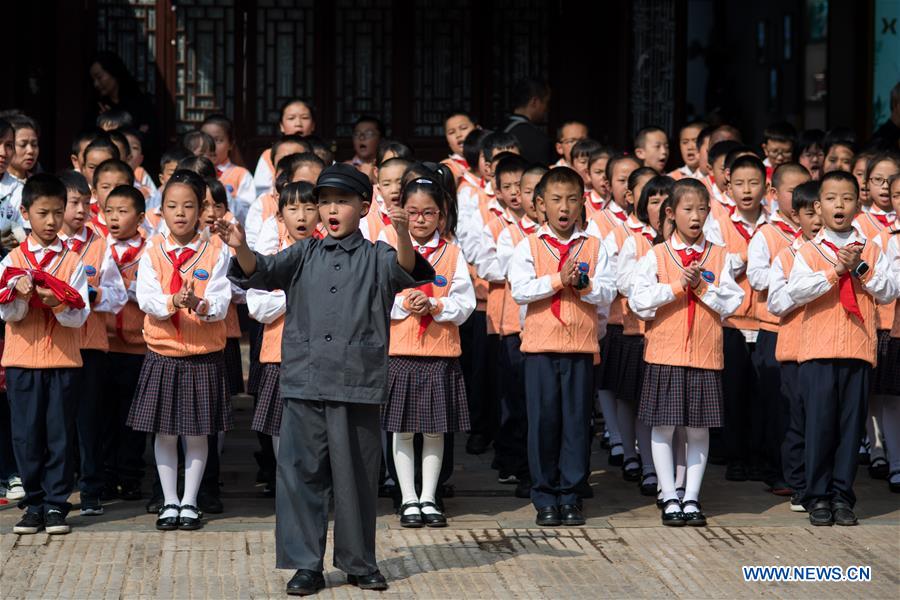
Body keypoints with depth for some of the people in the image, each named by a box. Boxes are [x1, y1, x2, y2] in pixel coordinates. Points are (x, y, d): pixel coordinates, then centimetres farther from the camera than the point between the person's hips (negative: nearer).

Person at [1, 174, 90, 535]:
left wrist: (56, 302, -23)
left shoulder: (72, 261, 2)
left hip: (63, 361, -1)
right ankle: (34, 504, 12)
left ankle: (56, 505, 7)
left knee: (60, 434, 1)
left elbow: (80, 316, -4)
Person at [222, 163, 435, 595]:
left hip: (357, 384, -2)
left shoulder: (376, 258, 5)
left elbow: (407, 270, -15)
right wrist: (241, 249, -24)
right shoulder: (304, 255, 11)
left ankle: (359, 563, 18)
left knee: (356, 475, 5)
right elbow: (261, 272, -1)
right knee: (301, 472, 1)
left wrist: (402, 235, -36)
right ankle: (306, 564, 8)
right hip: (304, 382, 2)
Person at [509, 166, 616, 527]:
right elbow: (519, 290, -9)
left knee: (577, 420, 3)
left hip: (580, 347, 1)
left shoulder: (594, 247, 8)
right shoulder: (529, 247, 4)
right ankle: (545, 499, 8)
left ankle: (571, 496, 10)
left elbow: (607, 293, -1)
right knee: (543, 420, 1)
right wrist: (558, 280, -15)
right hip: (540, 346, -1)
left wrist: (583, 285, -18)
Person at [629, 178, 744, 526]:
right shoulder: (656, 256, 2)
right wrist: (678, 286, -13)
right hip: (665, 353, -1)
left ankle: (692, 498, 12)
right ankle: (670, 499, 8)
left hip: (705, 354, 1)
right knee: (663, 427, 0)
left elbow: (731, 303, 0)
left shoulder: (719, 257, 7)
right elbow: (639, 301, -7)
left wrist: (702, 286, -12)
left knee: (699, 429, 4)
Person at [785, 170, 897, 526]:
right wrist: (836, 270, -14)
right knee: (819, 424, -2)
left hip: (858, 352, 2)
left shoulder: (871, 252, 10)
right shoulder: (809, 252, 5)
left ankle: (842, 495, 10)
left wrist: (860, 269, -10)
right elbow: (796, 292, -11)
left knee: (851, 424, 3)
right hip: (818, 352, -2)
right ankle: (818, 497, 6)